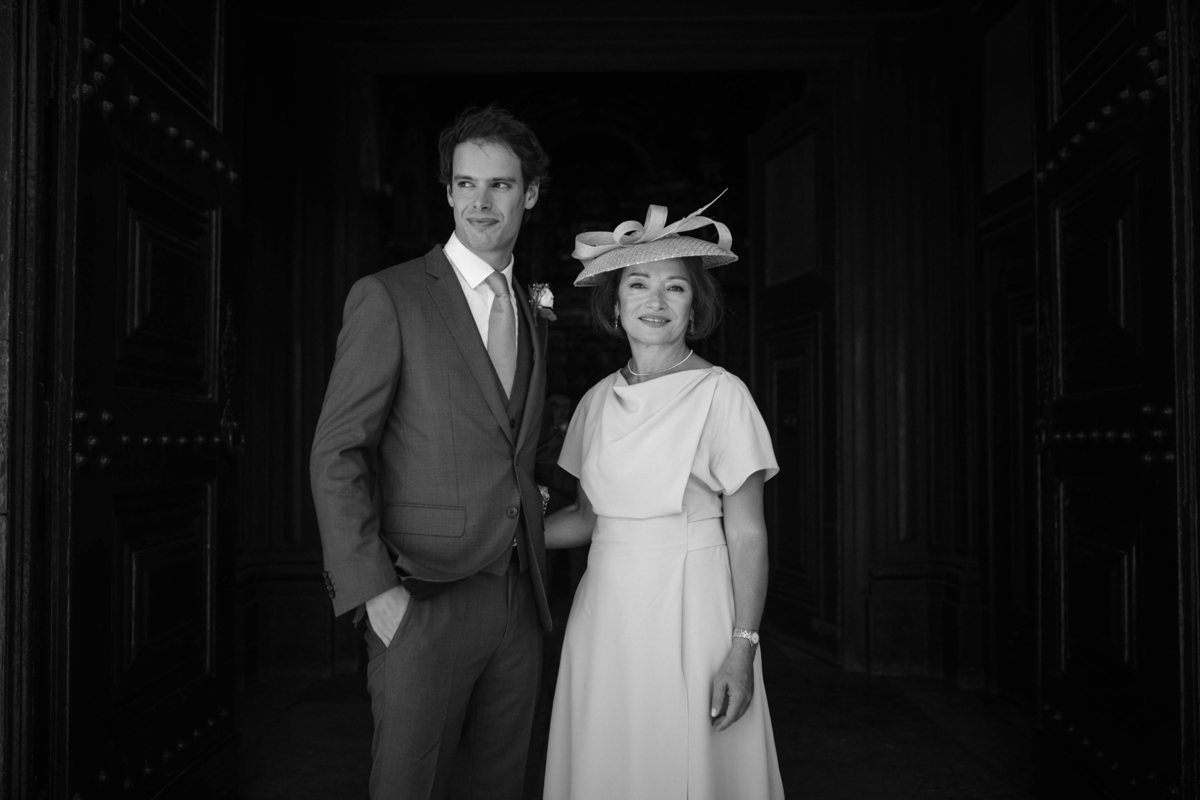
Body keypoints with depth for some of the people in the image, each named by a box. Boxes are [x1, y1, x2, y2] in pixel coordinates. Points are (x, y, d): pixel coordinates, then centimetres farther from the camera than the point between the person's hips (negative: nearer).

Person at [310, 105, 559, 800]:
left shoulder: (534, 318, 13)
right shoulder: (388, 299, -5)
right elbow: (337, 454, -9)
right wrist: (374, 588, -15)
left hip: (519, 604, 5)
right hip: (422, 602, -5)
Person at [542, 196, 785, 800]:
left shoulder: (721, 394, -8)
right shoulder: (597, 400, 7)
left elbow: (747, 535, -8)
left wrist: (742, 648, -14)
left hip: (691, 609, -4)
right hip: (605, 610, 5)